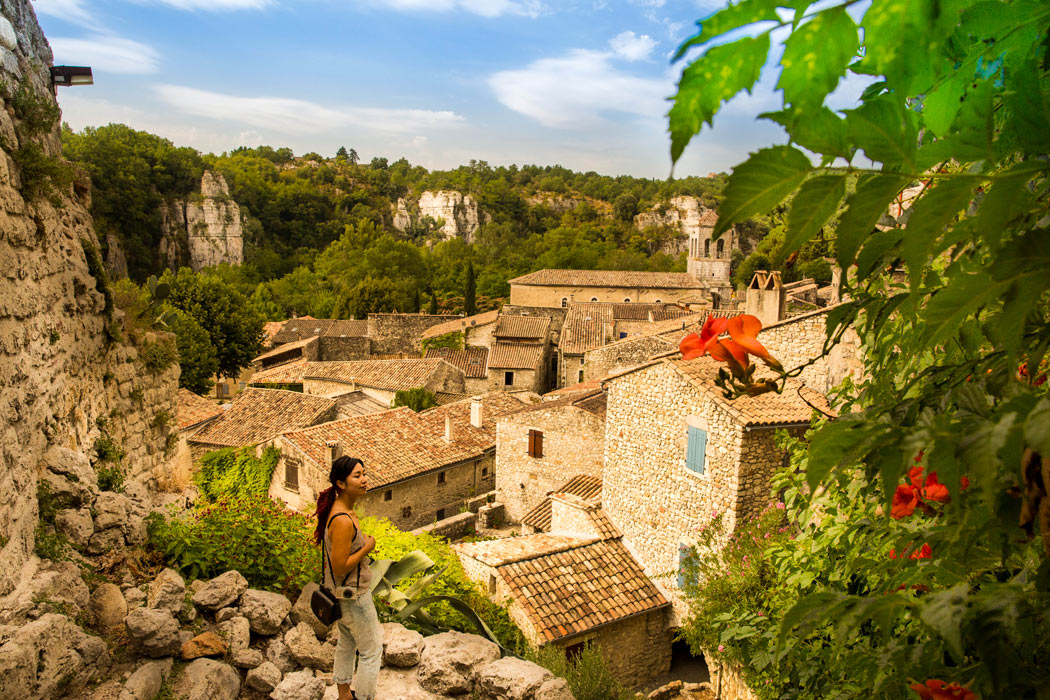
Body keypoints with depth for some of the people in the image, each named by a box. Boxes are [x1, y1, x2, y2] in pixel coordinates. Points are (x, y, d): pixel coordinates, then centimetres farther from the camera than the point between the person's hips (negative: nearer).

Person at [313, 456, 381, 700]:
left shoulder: (342, 508, -1)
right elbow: (340, 567, -29)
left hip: (341, 591, 10)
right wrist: (366, 547, -21)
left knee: (347, 642, 26)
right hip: (353, 594, -10)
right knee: (371, 650, 7)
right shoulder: (343, 521, -31)